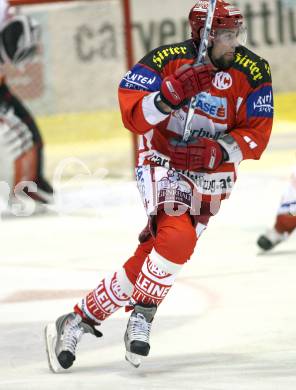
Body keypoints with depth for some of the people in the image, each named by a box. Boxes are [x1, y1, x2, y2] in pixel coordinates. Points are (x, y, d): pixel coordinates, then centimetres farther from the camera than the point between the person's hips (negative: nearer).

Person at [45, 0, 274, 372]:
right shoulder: (166, 60, -14)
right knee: (178, 236, -29)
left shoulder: (253, 72, -7)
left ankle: (82, 318, 2)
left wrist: (219, 151, -23)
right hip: (162, 164, -3)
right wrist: (172, 93, -36)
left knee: (154, 252, -8)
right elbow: (132, 115, -20)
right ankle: (142, 316, -12)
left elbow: (257, 133, -6)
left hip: (210, 175, 3)